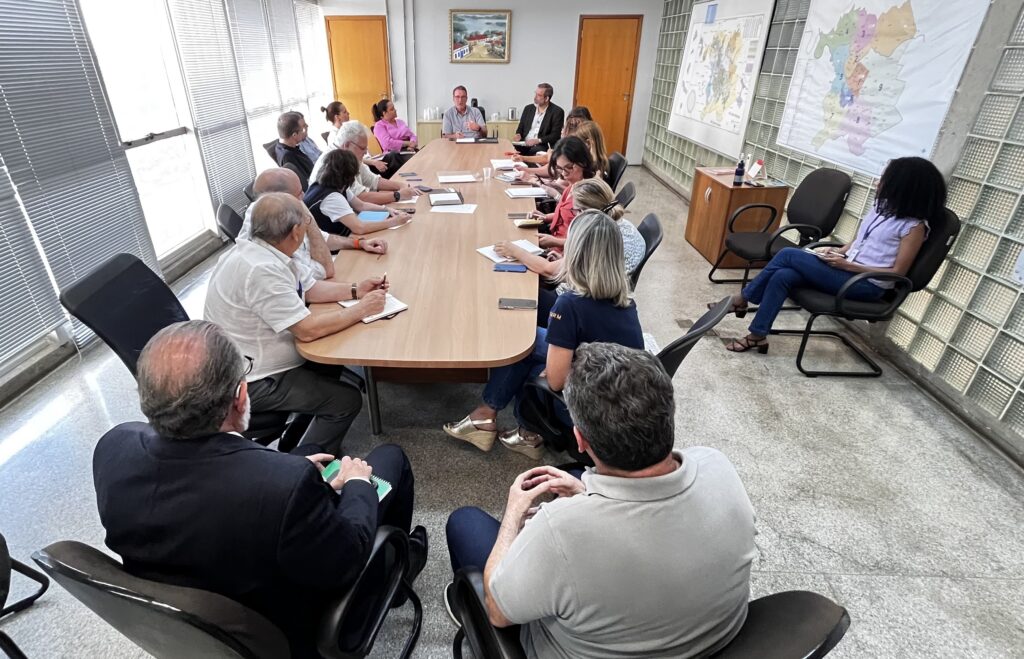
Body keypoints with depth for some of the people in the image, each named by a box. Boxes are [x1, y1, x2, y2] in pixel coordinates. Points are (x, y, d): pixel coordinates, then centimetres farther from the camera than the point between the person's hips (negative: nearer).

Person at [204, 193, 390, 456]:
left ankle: (294, 442, 30)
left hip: (251, 362, 10)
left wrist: (355, 290, -3)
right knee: (347, 400, -6)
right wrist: (362, 308, -19)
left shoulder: (258, 251, -1)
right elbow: (308, 329, -31)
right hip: (252, 382, -10)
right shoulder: (261, 271, -31)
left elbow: (308, 288, 9)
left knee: (332, 361, 20)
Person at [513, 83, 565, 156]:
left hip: (542, 147, -3)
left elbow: (555, 135, -7)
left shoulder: (557, 112, -1)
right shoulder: (528, 108, 14)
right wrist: (518, 135, -4)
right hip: (524, 145, 3)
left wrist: (538, 140, -20)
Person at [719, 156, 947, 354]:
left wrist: (847, 265, -18)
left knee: (788, 255, -19)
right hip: (847, 270, 7)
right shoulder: (882, 206, 12)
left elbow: (897, 272, -12)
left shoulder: (915, 226, -11)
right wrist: (837, 252, 0)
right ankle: (757, 336, -18)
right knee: (782, 276, -20)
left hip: (867, 285, -7)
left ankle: (742, 299, -4)